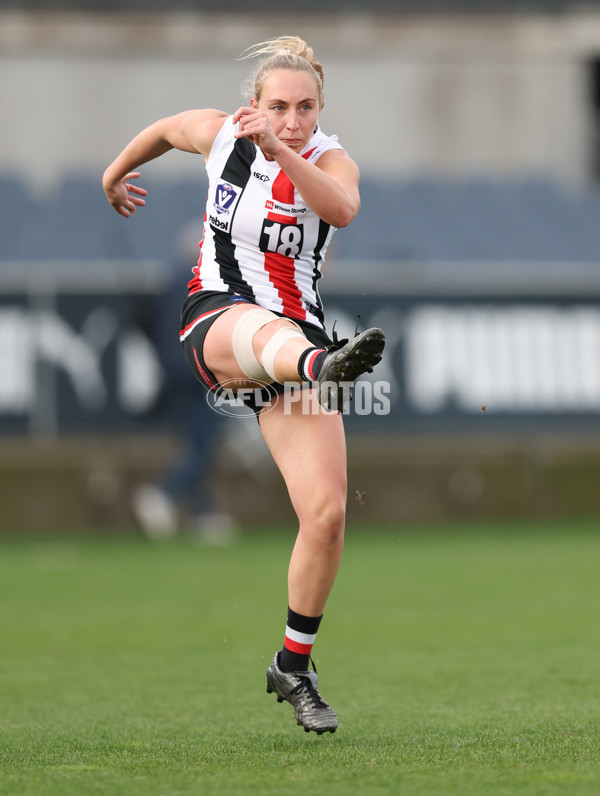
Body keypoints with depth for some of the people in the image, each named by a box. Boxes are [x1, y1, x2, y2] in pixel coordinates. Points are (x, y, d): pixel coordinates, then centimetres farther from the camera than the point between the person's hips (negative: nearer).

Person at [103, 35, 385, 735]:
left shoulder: (332, 160, -2)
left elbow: (342, 208, -27)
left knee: (327, 512, -9)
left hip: (297, 337, 2)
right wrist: (115, 175, 43)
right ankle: (325, 367, -82)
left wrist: (280, 150, -40)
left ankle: (293, 665, 10)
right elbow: (164, 129, 27)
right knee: (267, 329, -42)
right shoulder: (219, 134, 3)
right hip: (214, 321, -2)